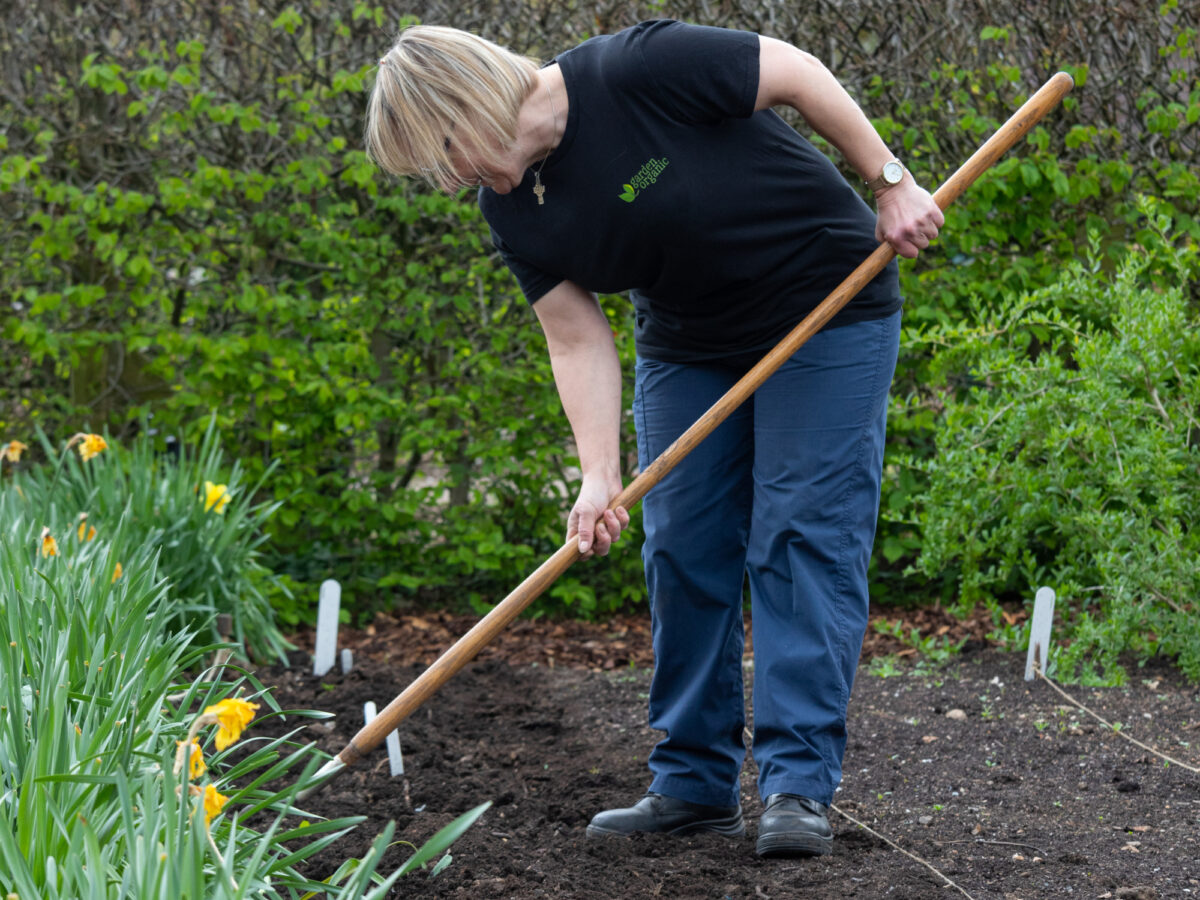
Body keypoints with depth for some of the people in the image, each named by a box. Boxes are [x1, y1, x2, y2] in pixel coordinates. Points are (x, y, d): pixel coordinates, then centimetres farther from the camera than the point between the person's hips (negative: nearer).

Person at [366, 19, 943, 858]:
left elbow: (798, 72, -20)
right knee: (683, 548, 3)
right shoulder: (514, 214, -8)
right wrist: (600, 476, -18)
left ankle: (800, 789, -10)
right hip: (690, 343, 6)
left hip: (828, 308, -6)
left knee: (802, 537, -10)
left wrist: (891, 183, -17)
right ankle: (695, 784, 11)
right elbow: (580, 342, -6)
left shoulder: (640, 71, -29)